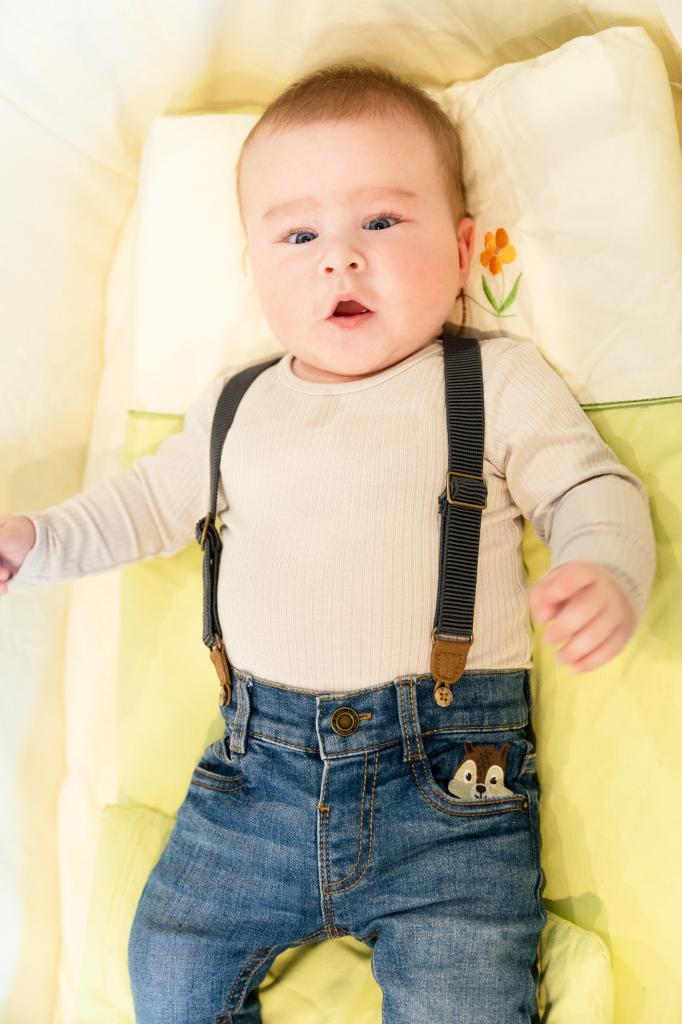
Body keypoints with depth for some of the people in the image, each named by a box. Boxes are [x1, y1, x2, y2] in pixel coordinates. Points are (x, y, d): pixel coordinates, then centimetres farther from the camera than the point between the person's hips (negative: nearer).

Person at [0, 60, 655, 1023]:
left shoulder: (502, 380, 2)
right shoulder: (234, 407, 13)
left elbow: (593, 490, -1)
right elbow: (155, 499, 26)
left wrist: (608, 577, -22)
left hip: (448, 765, -3)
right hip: (261, 762, 4)